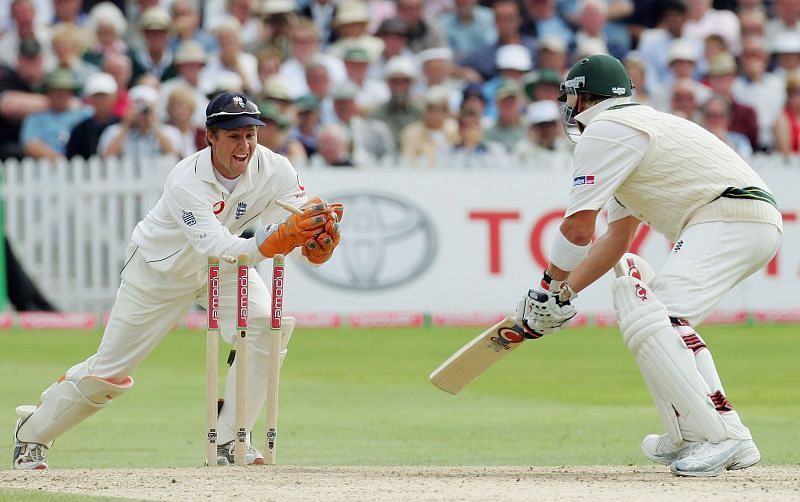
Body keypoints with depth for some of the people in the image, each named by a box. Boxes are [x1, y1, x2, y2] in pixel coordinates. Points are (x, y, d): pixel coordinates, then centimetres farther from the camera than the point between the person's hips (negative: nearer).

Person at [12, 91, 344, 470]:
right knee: (109, 369, 3)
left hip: (221, 267, 4)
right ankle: (33, 432, 29)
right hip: (160, 268, -4)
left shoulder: (274, 170, -25)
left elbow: (298, 235, -31)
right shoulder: (185, 182, -37)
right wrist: (278, 239, -63)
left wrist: (319, 238, -56)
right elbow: (216, 249, -48)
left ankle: (227, 442, -12)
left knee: (266, 325, -23)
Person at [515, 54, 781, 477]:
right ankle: (688, 441, 16)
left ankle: (718, 436, -26)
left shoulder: (603, 131, -2)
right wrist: (565, 295, 25)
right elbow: (617, 239, 30)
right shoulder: (637, 127, 29)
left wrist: (549, 289, 4)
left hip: (727, 218, -10)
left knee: (648, 319, -18)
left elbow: (578, 227, -9)